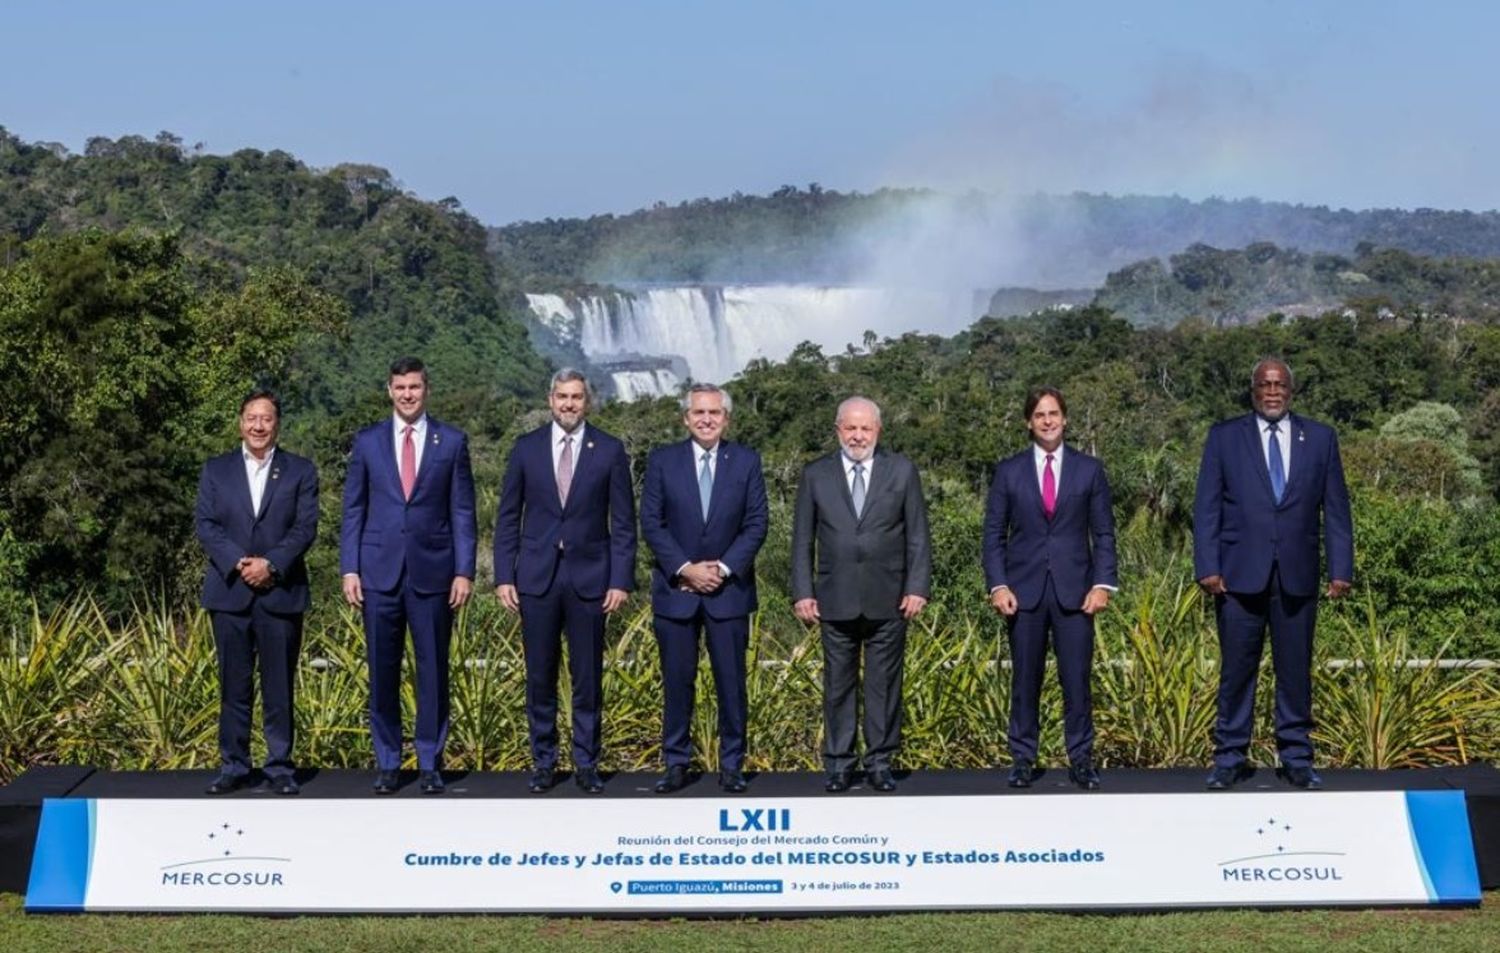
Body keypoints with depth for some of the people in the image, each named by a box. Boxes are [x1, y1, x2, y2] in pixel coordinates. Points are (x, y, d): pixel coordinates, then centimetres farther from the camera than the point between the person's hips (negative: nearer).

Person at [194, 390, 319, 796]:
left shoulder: (301, 471, 7)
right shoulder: (216, 470, 10)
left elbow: (305, 527, -1)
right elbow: (205, 524, 2)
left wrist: (271, 564, -15)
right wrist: (239, 563, -12)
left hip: (281, 591, -1)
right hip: (229, 591, 1)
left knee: (279, 686, 1)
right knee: (233, 686, 4)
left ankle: (280, 767, 8)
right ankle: (233, 766, 11)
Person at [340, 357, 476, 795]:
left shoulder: (452, 442, 4)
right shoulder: (367, 441, 7)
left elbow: (463, 511, 4)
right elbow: (353, 509, 8)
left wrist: (464, 571, -3)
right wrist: (349, 569, 0)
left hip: (432, 572, -1)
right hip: (380, 571, 1)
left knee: (433, 670, 3)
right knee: (382, 671, 4)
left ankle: (430, 763, 12)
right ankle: (387, 763, 14)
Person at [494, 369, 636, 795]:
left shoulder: (609, 451, 1)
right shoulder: (526, 448, 4)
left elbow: (623, 522, 1)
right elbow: (508, 517, 6)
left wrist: (621, 580, -5)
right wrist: (503, 576, 0)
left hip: (589, 577, -1)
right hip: (537, 577, 1)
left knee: (588, 676, 4)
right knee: (540, 676, 5)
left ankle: (586, 763, 13)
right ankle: (543, 762, 15)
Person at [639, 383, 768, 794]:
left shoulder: (747, 461, 3)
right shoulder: (662, 460, 2)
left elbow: (756, 523, 0)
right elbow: (651, 522, -2)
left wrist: (723, 568, -11)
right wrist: (686, 569, -12)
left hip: (729, 589, 0)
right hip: (675, 589, 0)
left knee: (731, 680, 2)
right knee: (677, 680, 4)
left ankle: (732, 764, 10)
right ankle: (676, 763, 12)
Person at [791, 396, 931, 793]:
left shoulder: (902, 471, 5)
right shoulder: (816, 475, 6)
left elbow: (918, 535, 4)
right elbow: (803, 540, 7)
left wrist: (917, 587, -4)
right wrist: (803, 592, -1)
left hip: (888, 601, 0)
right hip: (836, 602, 0)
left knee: (885, 683, 4)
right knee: (838, 684, 5)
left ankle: (880, 761, 13)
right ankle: (838, 763, 12)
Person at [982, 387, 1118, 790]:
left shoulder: (1089, 470, 7)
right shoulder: (1009, 471, 7)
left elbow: (1103, 533, 6)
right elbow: (994, 534, 6)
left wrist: (1102, 583, -4)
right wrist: (997, 585, -4)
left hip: (1074, 589, 0)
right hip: (1024, 589, 0)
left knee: (1077, 678, 0)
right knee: (1025, 679, 4)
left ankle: (1081, 760, 8)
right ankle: (1022, 759, 12)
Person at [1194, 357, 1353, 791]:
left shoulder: (1320, 439, 9)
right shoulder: (1224, 437, 6)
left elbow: (1336, 508, 7)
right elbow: (1206, 508, 3)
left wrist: (1341, 568, -1)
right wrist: (1207, 568, -6)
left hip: (1296, 576, 1)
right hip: (1240, 575, -1)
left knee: (1296, 670, 6)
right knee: (1236, 670, 2)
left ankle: (1296, 757, 15)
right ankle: (1230, 758, 10)